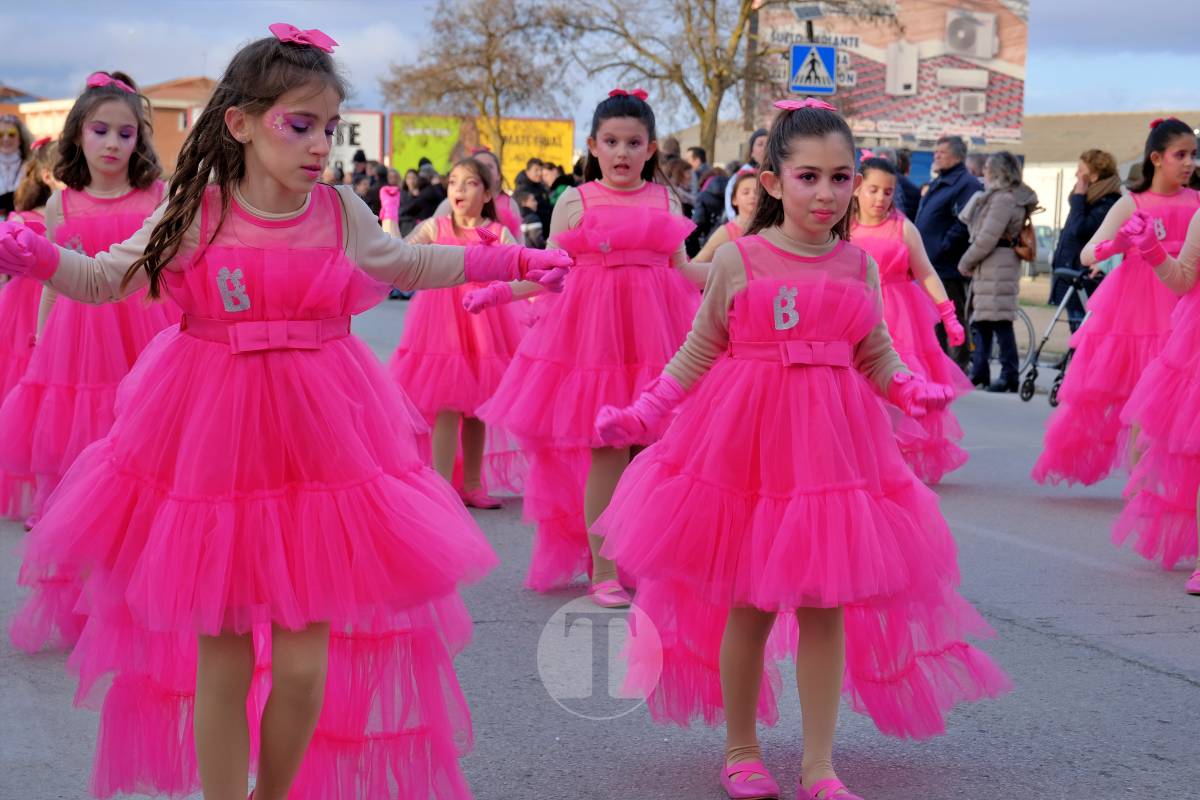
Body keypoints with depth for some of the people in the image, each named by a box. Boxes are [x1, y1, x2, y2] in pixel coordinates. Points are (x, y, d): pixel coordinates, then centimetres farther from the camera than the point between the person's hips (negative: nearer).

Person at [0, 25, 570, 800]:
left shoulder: (341, 212, 1)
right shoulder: (195, 214, -4)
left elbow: (408, 264, 20)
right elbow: (106, 278, 5)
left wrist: (511, 261, 22)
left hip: (319, 450, 1)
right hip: (213, 445, -1)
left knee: (305, 662, 2)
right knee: (220, 660, 5)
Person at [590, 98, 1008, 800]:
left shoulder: (859, 266, 4)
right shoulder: (739, 260, -4)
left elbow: (876, 355, 11)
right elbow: (698, 353, 4)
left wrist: (913, 390, -9)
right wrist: (642, 413, -3)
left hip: (833, 445, 2)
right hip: (746, 445, -2)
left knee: (826, 606, 3)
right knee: (750, 605, 5)